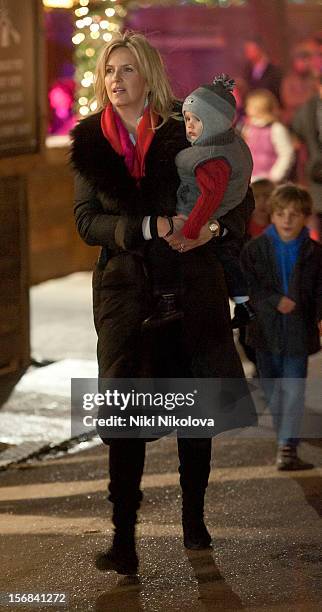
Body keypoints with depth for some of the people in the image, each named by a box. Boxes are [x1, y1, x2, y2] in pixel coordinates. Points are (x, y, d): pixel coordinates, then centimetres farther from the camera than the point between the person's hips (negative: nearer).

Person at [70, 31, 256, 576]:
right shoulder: (90, 142, 4)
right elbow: (87, 221, -2)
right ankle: (123, 538, -5)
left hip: (191, 284, 0)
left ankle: (194, 520, 24)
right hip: (125, 290, 0)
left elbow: (241, 198, 6)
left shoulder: (185, 133, 0)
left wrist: (214, 224, -16)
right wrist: (154, 227, -16)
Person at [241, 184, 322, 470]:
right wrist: (275, 301, -19)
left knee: (294, 390, -8)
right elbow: (247, 287, -5)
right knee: (274, 391, 12)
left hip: (299, 332, -2)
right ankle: (286, 442, 28)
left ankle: (288, 449, -11)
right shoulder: (255, 249, 0)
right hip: (266, 330, 2)